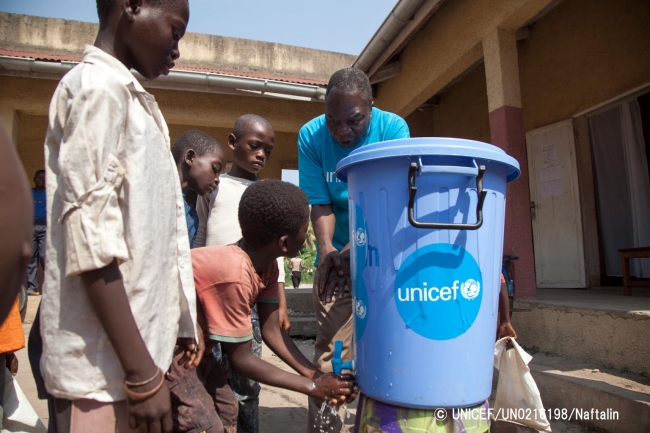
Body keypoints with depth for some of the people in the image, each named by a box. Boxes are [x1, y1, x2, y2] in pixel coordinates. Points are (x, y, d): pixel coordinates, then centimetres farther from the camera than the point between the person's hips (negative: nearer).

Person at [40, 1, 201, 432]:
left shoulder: (133, 98, 16)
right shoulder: (96, 86, -10)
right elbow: (90, 241, -18)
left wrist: (179, 328, 18)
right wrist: (141, 374, -18)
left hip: (146, 349, 8)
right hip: (108, 367, -8)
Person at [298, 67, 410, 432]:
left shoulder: (393, 128, -11)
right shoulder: (311, 135, -7)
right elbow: (321, 205, -8)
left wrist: (351, 250, -30)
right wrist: (326, 249, -26)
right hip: (336, 255, 1)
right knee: (331, 354, -4)